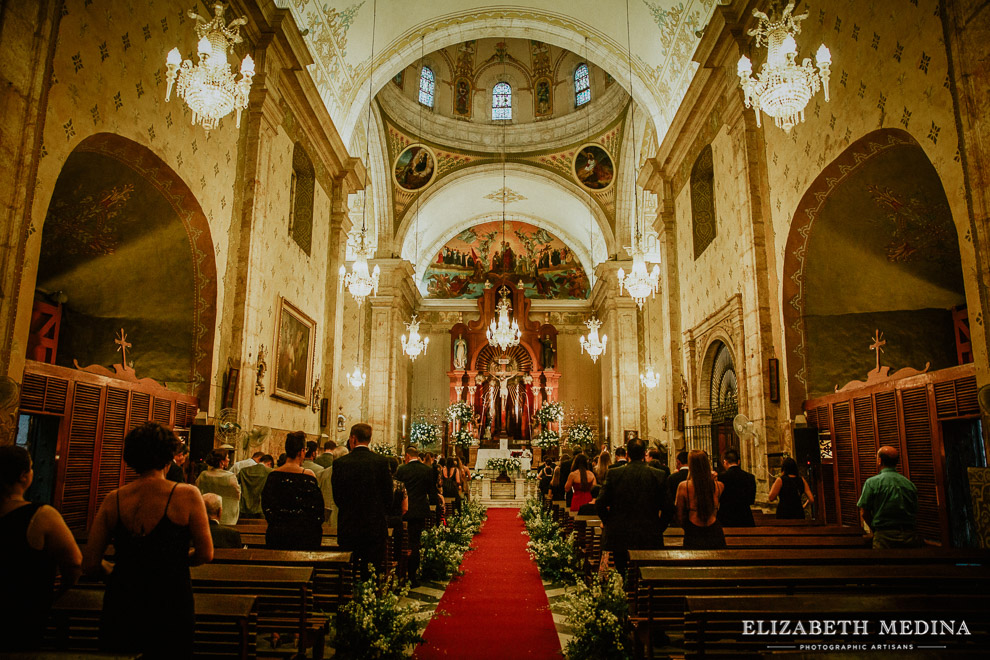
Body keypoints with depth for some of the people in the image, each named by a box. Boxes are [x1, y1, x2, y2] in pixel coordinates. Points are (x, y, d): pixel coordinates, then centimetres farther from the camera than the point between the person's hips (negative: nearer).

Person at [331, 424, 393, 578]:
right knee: (377, 569, 8)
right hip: (376, 525, 0)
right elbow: (388, 494, -1)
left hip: (349, 526, 0)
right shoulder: (381, 461, -6)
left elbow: (337, 496, 1)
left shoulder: (340, 463, -6)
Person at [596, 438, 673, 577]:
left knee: (621, 577, 10)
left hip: (619, 537, 0)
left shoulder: (613, 473, -6)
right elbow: (668, 508, -3)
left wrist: (607, 523, 11)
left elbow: (600, 503, -6)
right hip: (649, 539, 0)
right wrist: (659, 529, 10)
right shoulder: (658, 475, -5)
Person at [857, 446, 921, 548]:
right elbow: (915, 514, 12)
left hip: (885, 537, -4)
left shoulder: (872, 482, -7)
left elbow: (864, 512, -6)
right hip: (910, 537, 4)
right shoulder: (909, 483, 6)